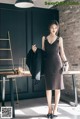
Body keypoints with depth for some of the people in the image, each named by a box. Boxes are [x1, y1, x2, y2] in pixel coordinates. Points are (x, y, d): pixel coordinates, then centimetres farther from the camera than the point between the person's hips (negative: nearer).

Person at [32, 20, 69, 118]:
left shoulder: (59, 39, 5)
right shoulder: (44, 38, 10)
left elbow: (62, 53, 5)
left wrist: (66, 62, -8)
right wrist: (35, 50, -6)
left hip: (57, 63, -1)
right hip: (47, 64, 2)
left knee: (57, 86, 2)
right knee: (48, 87, 3)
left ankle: (55, 109, 13)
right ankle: (49, 108, 15)